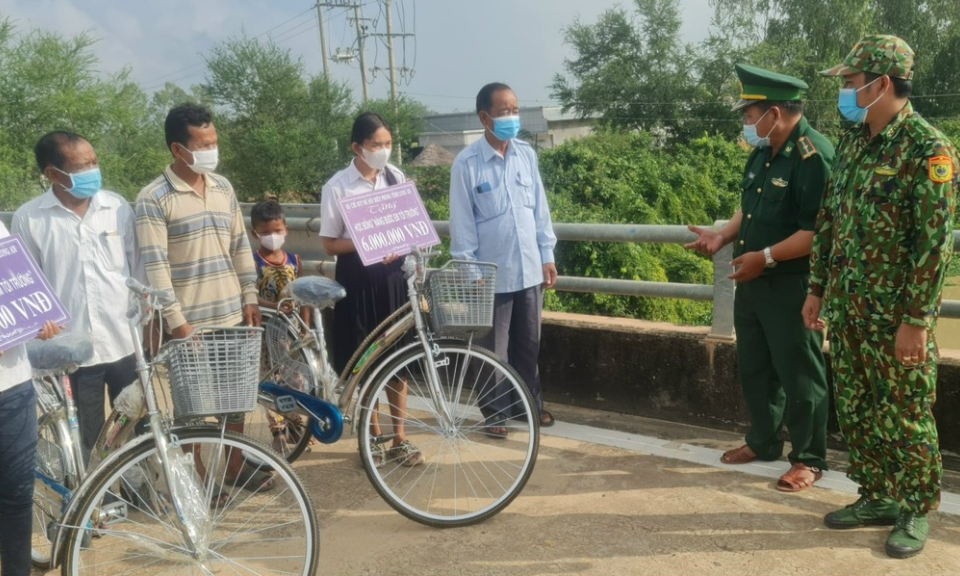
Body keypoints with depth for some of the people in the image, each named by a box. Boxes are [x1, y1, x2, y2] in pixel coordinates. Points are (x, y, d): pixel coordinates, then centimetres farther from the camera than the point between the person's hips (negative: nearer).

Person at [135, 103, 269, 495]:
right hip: (189, 321, -5)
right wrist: (177, 321, -17)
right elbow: (155, 265, -15)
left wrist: (249, 297, 8)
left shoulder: (223, 187, 7)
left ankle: (235, 466, 31)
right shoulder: (154, 198, -12)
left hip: (231, 314, 6)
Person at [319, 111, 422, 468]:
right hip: (357, 280, -3)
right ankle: (372, 436, 25)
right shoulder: (337, 187, -8)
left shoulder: (396, 177, 3)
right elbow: (329, 244, -6)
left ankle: (399, 439, 19)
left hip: (392, 276, 3)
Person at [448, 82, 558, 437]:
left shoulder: (527, 155, 3)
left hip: (529, 270, 4)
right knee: (493, 349, 8)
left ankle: (530, 404, 33)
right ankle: (496, 413, 23)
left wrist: (547, 255, 7)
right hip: (492, 273, -4)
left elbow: (540, 208, 9)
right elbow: (462, 223, -9)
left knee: (529, 344, 17)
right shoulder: (467, 163, -10)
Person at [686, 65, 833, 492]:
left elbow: (817, 231, -24)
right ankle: (763, 441, 35)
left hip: (791, 286, -9)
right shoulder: (764, 153, 10)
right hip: (752, 281, 9)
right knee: (753, 366, 18)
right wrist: (722, 236, 4)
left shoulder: (814, 156, -19)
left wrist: (765, 257, -24)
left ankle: (808, 459, 18)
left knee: (798, 374, 3)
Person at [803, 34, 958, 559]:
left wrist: (915, 320, -19)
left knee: (906, 416, 5)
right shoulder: (851, 143, 10)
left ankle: (917, 512, 22)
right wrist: (818, 289, 13)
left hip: (895, 315, -7)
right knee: (856, 411, 15)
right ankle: (877, 497, 30)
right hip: (847, 309, 7)